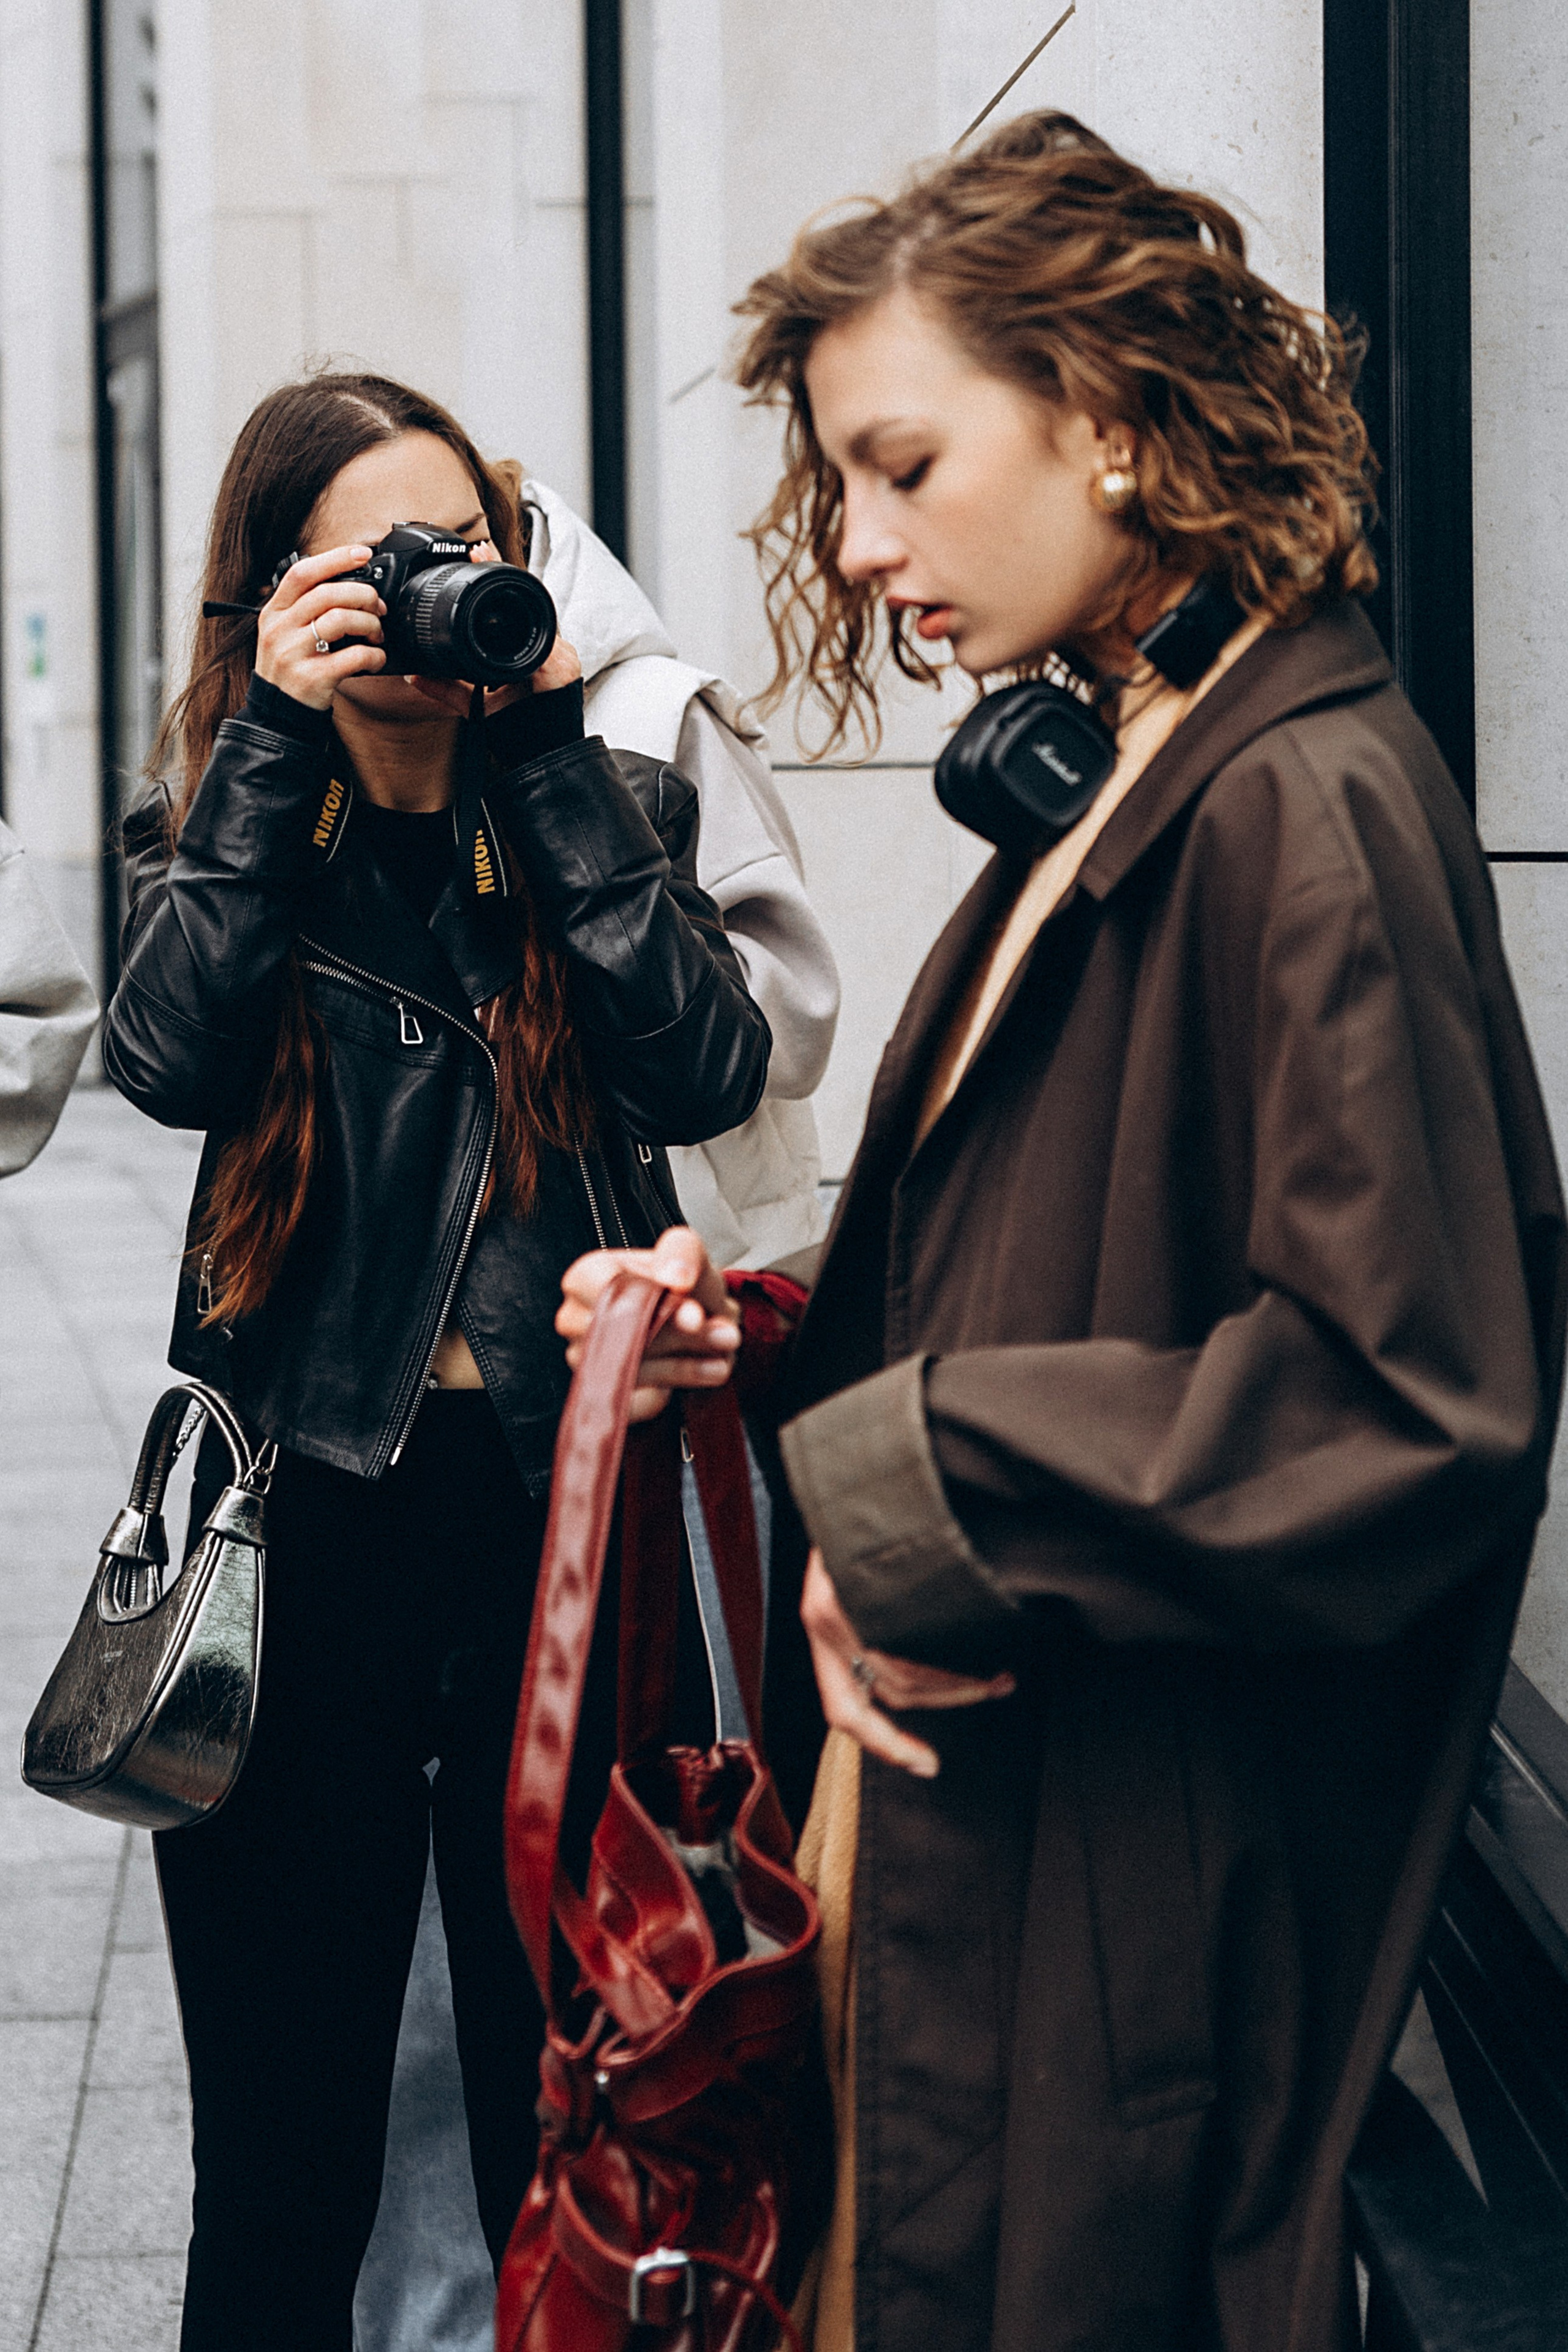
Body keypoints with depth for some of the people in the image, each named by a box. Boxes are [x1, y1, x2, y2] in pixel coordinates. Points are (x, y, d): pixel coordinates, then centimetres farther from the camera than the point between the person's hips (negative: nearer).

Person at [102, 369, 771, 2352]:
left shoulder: (608, 810, 7)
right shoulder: (226, 830, 6)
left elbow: (706, 1073, -11)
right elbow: (171, 1059, -14)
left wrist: (546, 748, -11)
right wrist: (278, 742, -15)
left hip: (569, 1513, 0)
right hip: (311, 1519, 0)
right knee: (282, 2142, 10)